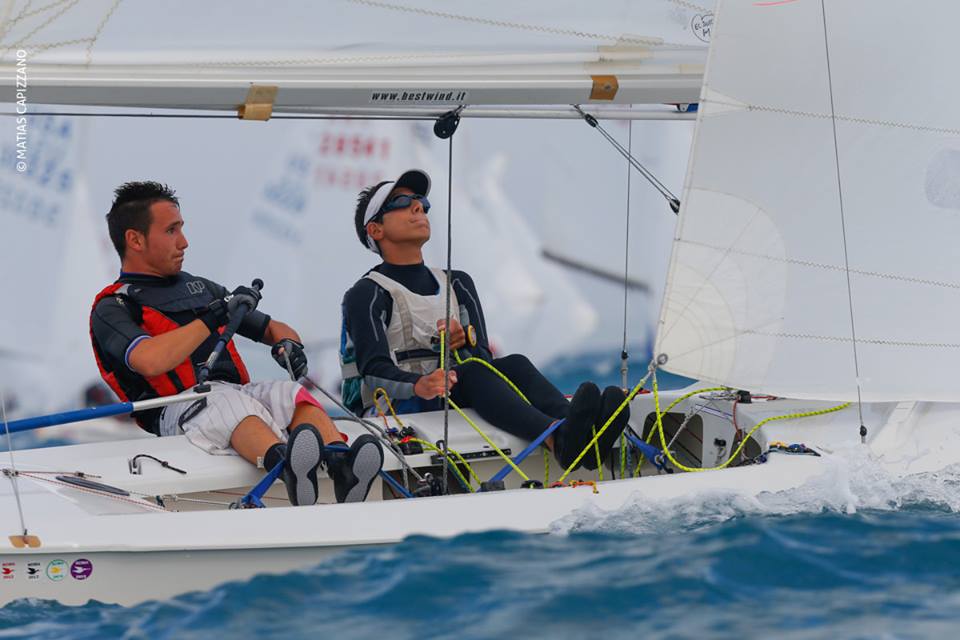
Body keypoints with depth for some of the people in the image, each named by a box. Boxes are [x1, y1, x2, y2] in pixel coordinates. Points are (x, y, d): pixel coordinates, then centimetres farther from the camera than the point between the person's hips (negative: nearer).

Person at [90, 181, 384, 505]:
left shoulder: (200, 288, 32)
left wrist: (287, 343, 7)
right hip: (179, 410, -6)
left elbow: (272, 329, 33)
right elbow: (150, 361, -14)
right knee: (229, 403, -39)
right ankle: (284, 463, -70)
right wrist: (215, 317, -8)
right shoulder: (112, 309, 9)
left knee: (293, 395, -28)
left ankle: (340, 468, -57)